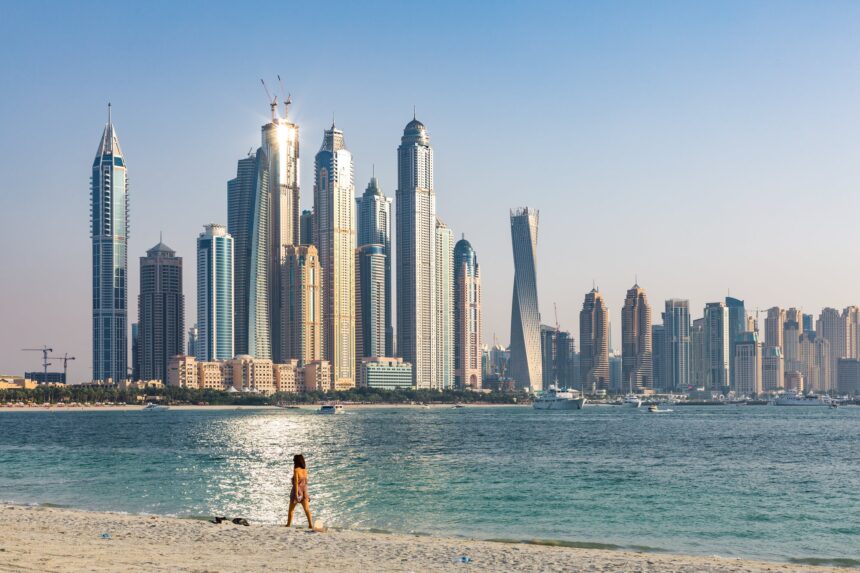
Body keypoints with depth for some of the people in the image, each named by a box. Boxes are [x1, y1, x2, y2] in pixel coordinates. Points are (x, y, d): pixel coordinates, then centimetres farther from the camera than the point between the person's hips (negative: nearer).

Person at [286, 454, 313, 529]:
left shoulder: (296, 470, -12)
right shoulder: (305, 470, 6)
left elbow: (296, 482, -18)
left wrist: (296, 494, -20)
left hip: (297, 491, -5)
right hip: (304, 491, 5)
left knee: (291, 509, 12)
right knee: (307, 509, -2)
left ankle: (288, 524, 18)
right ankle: (311, 524, -13)